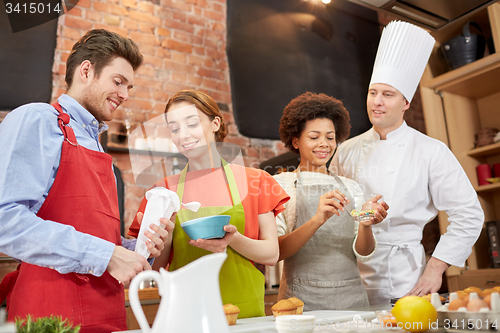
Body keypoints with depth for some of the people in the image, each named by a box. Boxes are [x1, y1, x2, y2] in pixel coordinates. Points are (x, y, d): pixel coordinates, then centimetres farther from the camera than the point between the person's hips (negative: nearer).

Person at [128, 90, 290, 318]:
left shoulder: (254, 181, 1)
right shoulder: (165, 189, 3)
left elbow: (271, 255, 0)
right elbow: (155, 266, 4)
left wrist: (234, 239, -17)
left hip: (244, 312, -1)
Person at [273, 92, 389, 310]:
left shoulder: (350, 187, 12)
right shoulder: (280, 184, 1)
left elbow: (363, 254, 6)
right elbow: (275, 251, -10)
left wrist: (365, 225, -14)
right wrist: (317, 220, -24)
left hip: (352, 297, 3)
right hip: (303, 300, -3)